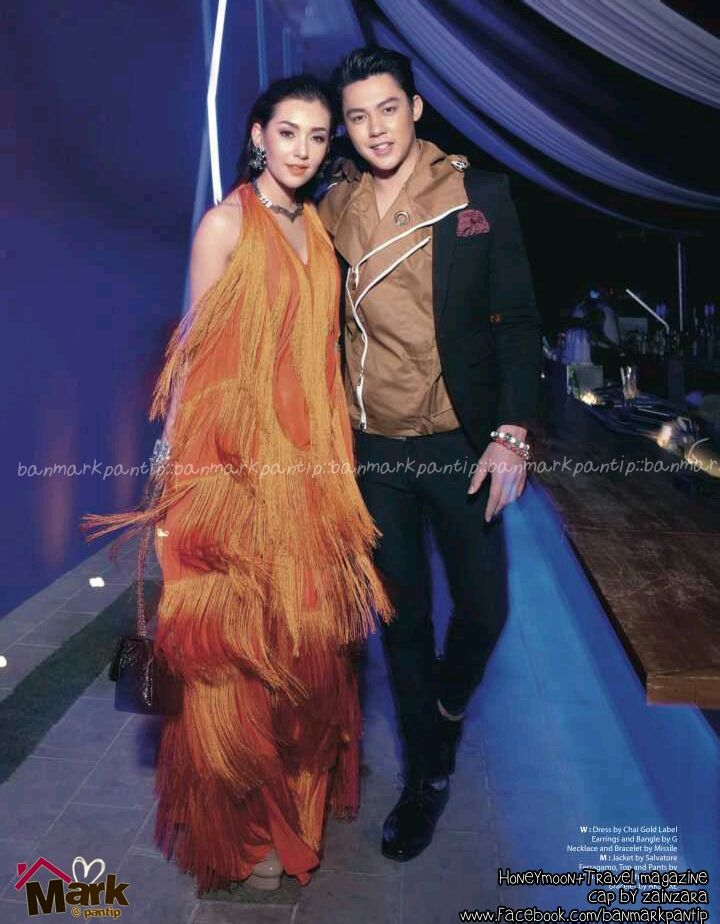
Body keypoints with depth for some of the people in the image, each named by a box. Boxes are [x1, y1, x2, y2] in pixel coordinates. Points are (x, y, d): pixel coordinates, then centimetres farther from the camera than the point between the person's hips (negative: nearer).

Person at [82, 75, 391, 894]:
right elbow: (199, 345, -7)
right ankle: (241, 826, 23)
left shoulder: (315, 226, 14)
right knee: (242, 640, 2)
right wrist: (189, 463, -10)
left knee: (310, 626, 14)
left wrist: (329, 448, 10)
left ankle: (301, 788, 36)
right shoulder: (227, 222, -5)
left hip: (311, 454, 7)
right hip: (240, 456, -6)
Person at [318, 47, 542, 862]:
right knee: (403, 615, 11)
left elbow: (517, 320, -3)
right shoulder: (330, 212, 3)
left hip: (460, 442, -1)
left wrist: (511, 435, -11)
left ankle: (447, 705, 41)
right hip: (372, 448, 1)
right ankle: (427, 773, 31)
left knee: (482, 605, 5)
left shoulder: (480, 197, -1)